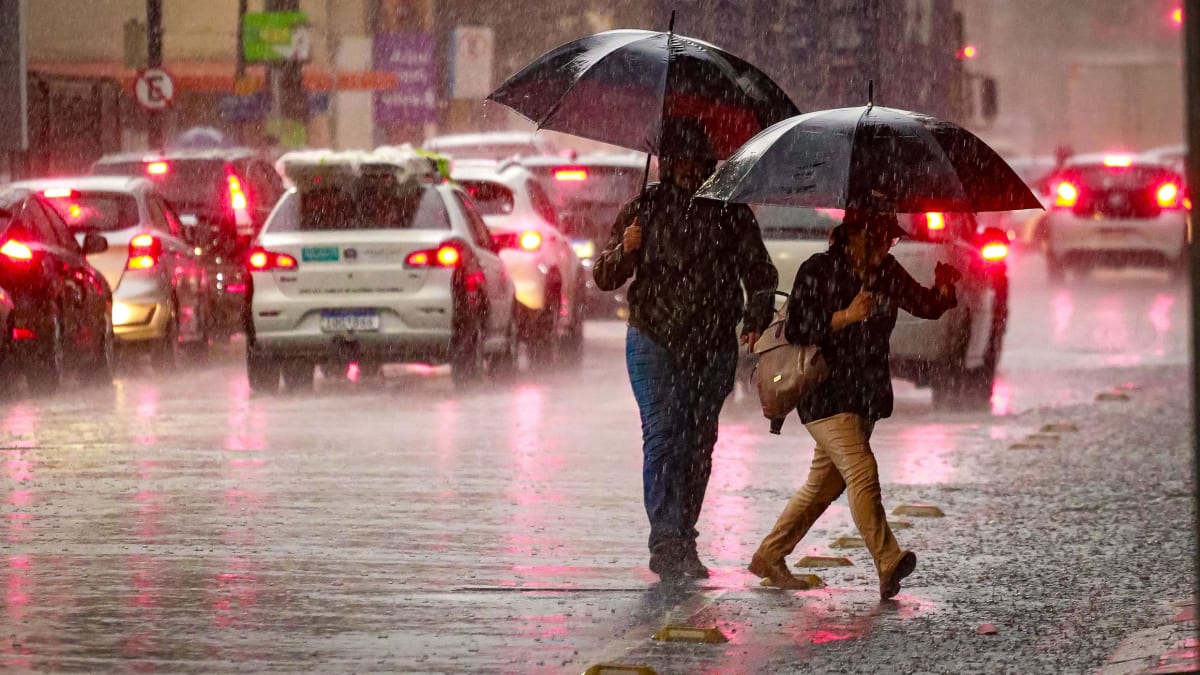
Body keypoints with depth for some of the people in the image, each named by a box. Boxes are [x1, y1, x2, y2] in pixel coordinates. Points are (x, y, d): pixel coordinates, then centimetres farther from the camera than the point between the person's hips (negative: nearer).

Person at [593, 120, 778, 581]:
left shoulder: (730, 212, 8)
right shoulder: (644, 209, 6)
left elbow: (760, 274, 17)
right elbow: (605, 277, 6)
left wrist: (756, 319, 0)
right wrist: (624, 251, -16)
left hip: (714, 349, 2)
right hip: (656, 343, -2)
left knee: (699, 443, 3)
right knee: (663, 436, -14)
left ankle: (684, 541, 12)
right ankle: (665, 539, -19)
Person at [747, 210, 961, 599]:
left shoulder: (886, 272, 8)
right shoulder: (817, 272, -10)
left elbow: (926, 305, 15)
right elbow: (796, 331, -15)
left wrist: (944, 289, -8)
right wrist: (845, 316, -26)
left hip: (866, 394, 7)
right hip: (826, 394, -7)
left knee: (825, 482, 13)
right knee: (862, 471, -20)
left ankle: (769, 557, 25)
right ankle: (888, 565, -27)